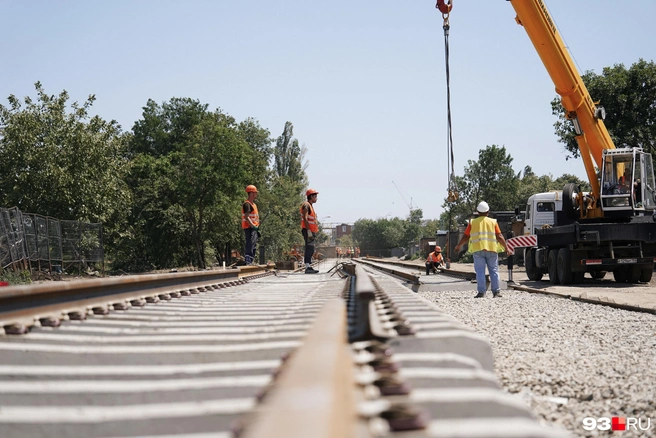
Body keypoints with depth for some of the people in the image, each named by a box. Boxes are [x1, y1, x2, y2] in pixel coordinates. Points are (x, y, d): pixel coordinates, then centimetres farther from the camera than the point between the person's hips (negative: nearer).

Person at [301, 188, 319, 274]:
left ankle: (309, 267, 12)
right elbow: (305, 219, -19)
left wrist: (314, 232, 22)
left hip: (311, 231, 10)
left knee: (310, 250, 10)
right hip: (307, 230, -10)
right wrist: (309, 231, -25)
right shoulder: (306, 205, -9)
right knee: (309, 248, -16)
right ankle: (307, 267, -21)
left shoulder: (310, 206, 22)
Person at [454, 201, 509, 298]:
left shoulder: (473, 222, 7)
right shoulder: (493, 222, 7)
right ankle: (496, 291, 2)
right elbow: (499, 237, 2)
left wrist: (458, 246, 22)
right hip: (491, 250, 1)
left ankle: (481, 292, -5)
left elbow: (466, 237, 8)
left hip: (478, 250, -1)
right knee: (494, 271, 6)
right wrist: (506, 248, 11)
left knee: (480, 272, 0)